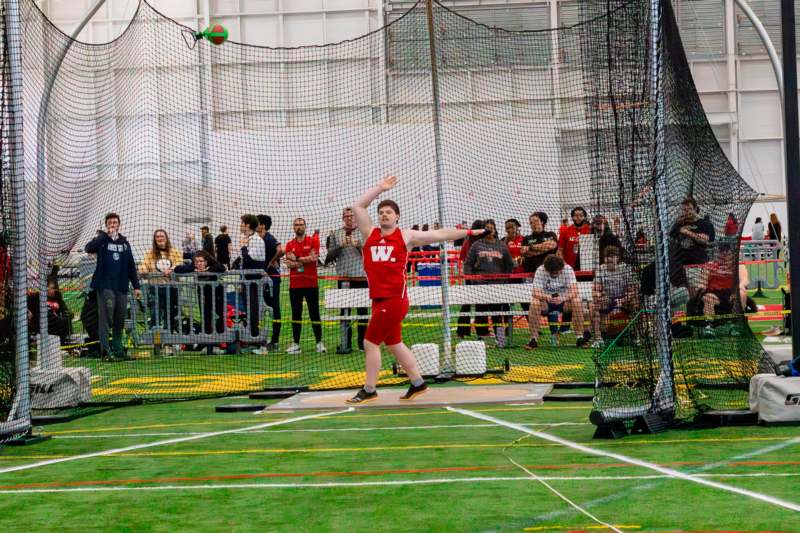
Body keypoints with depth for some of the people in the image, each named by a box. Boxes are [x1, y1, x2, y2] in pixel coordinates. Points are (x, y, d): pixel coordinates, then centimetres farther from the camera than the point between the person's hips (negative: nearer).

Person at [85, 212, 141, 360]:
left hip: (121, 287, 4)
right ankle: (106, 349, -14)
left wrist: (136, 286, 12)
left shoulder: (124, 243, 15)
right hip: (105, 286, -4)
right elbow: (89, 248, -20)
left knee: (120, 320, 7)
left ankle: (117, 350, 16)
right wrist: (105, 234, -18)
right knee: (106, 317, -10)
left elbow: (131, 266, 17)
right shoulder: (102, 240, 2)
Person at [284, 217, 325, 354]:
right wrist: (306, 260, -11)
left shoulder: (312, 242, 3)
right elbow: (289, 263, -3)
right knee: (296, 315, 4)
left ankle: (319, 343, 4)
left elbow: (314, 258, -11)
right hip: (295, 285, 2)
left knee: (314, 314, 1)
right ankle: (296, 344, 7)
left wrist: (297, 259, -6)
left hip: (311, 283, -2)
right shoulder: (289, 244, 9)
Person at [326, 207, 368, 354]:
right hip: (343, 277, 0)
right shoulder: (335, 234, 9)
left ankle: (362, 342, 11)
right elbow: (330, 256, 6)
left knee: (362, 309, 4)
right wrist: (341, 245, -10)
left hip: (361, 276, 0)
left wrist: (359, 244, -17)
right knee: (345, 310, -1)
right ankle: (345, 343, -1)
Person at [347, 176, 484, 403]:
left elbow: (440, 234, 8)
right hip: (379, 298, 6)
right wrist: (380, 188, 7)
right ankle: (418, 383, 25)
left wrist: (469, 232, 10)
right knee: (394, 343, 13)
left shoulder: (406, 236, 3)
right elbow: (358, 206, 7)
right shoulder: (370, 233, 12)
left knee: (371, 342, -5)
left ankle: (369, 390, 4)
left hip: (394, 298, -6)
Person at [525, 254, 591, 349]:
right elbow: (536, 293, -24)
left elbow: (574, 292, -25)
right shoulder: (540, 271, -17)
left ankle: (580, 337, -21)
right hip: (546, 303, 0)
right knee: (534, 303, -32)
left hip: (564, 302, 0)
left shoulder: (567, 269, -16)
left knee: (577, 301, -31)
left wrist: (563, 298, -45)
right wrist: (546, 297, -46)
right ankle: (534, 339, -27)